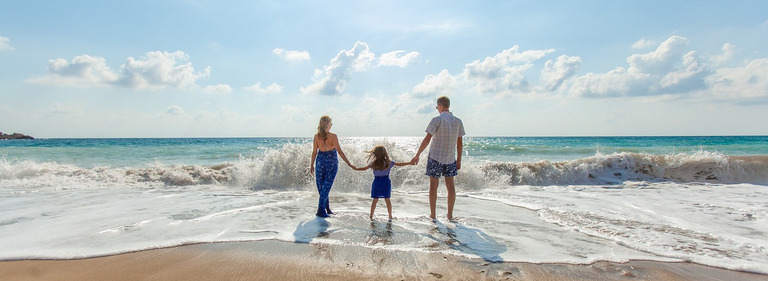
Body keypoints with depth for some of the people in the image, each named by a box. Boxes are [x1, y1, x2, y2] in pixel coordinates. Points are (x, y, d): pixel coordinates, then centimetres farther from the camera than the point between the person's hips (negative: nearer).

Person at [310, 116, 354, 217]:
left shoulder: (316, 136, -4)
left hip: (321, 161, 3)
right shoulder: (333, 136, -13)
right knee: (326, 186, 3)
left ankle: (327, 208, 22)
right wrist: (349, 163, -10)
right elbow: (339, 151, -14)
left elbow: (314, 152, 0)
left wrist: (312, 165, 11)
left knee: (320, 185, 15)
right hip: (332, 162, -3)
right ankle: (321, 211, 0)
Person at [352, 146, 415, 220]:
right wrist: (409, 163, 9)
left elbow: (364, 168, 2)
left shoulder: (373, 164, -7)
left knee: (375, 200, 7)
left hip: (376, 183, 0)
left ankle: (371, 215, 10)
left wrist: (356, 168, 18)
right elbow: (400, 164, -1)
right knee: (387, 200, 7)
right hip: (386, 183, 0)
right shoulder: (389, 163, -6)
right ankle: (390, 216, 14)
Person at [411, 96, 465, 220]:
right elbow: (460, 143, 5)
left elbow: (427, 139, -16)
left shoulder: (437, 120, -12)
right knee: (450, 185, 11)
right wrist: (459, 160, 12)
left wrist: (417, 155, -11)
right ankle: (450, 214, 14)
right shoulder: (458, 121, 2)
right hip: (451, 158, 4)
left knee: (433, 185, 6)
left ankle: (432, 214, 11)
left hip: (435, 157, -4)